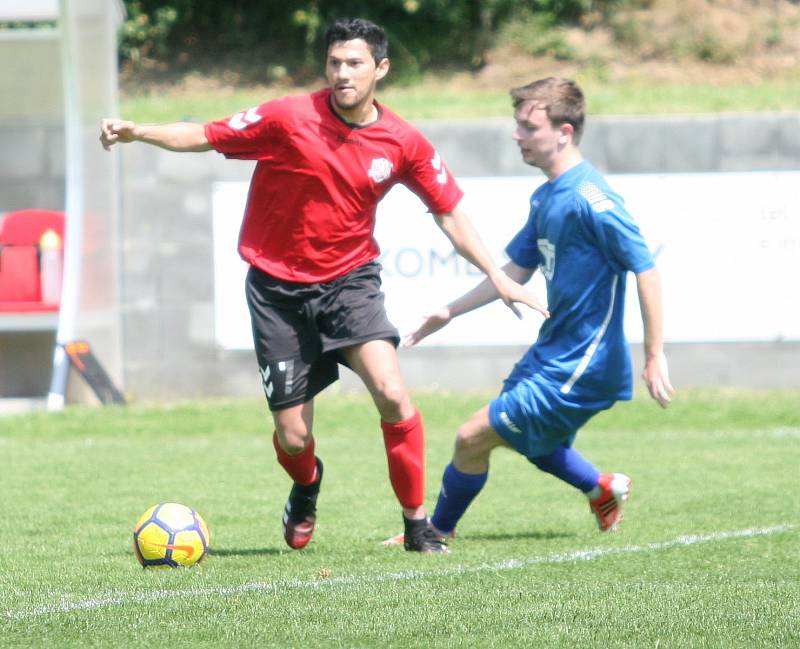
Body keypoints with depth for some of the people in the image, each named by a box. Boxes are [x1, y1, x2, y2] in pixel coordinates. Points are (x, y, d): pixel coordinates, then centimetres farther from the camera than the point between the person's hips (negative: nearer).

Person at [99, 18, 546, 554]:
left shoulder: (403, 143, -5)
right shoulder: (289, 119, -13)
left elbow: (449, 213, 5)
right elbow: (205, 136, -7)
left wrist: (496, 274, -2)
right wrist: (137, 132, -20)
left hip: (348, 279, 1)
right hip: (278, 288, -1)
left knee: (391, 393, -24)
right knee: (293, 440, 1)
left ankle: (417, 523, -8)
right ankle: (306, 490, 40)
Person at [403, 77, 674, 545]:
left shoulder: (589, 198, -22)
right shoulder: (546, 198, 7)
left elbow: (646, 269, -23)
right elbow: (517, 270, 19)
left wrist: (655, 357, -23)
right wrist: (450, 312, 18)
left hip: (580, 368, -10)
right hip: (551, 352, 10)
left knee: (473, 438, -5)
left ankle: (438, 531, 15)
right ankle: (603, 490, 42)